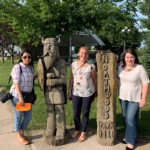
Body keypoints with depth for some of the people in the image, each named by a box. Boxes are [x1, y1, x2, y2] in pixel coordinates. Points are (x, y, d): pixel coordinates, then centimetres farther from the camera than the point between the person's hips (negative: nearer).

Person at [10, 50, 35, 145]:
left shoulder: (31, 68, 7)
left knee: (28, 116, 13)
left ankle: (22, 134, 33)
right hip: (17, 95, -7)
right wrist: (20, 97, -24)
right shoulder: (17, 67, -13)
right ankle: (19, 137, 25)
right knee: (18, 117, 8)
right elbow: (16, 83, -19)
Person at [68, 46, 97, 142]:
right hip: (76, 93, 3)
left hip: (88, 93, -2)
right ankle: (77, 130, 34)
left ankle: (83, 132, 26)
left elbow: (95, 80, -1)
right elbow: (72, 78, 6)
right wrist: (69, 90, 7)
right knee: (76, 113, 12)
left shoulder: (91, 66, -8)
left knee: (85, 113, 10)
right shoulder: (74, 64, 0)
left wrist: (96, 91, 3)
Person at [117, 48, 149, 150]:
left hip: (135, 98, -5)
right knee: (126, 118, 14)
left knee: (131, 118, -5)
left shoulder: (140, 68, -14)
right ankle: (129, 136, 31)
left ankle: (131, 141, 10)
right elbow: (118, 79, 13)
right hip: (123, 97, 5)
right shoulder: (121, 67, 1)